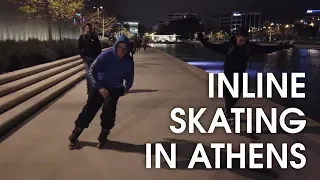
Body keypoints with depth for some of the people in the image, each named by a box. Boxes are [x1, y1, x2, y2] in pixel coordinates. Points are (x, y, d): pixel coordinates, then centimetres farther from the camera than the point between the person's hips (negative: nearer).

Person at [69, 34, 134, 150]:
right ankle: (74, 136, 14)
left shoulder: (129, 62, -16)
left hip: (115, 89, 2)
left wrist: (126, 88, -13)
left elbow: (129, 77, 1)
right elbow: (91, 71, -24)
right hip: (99, 87, -2)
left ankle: (103, 135, 15)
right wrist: (99, 87, -32)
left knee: (109, 111, -10)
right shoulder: (106, 55, -26)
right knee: (89, 110, -1)